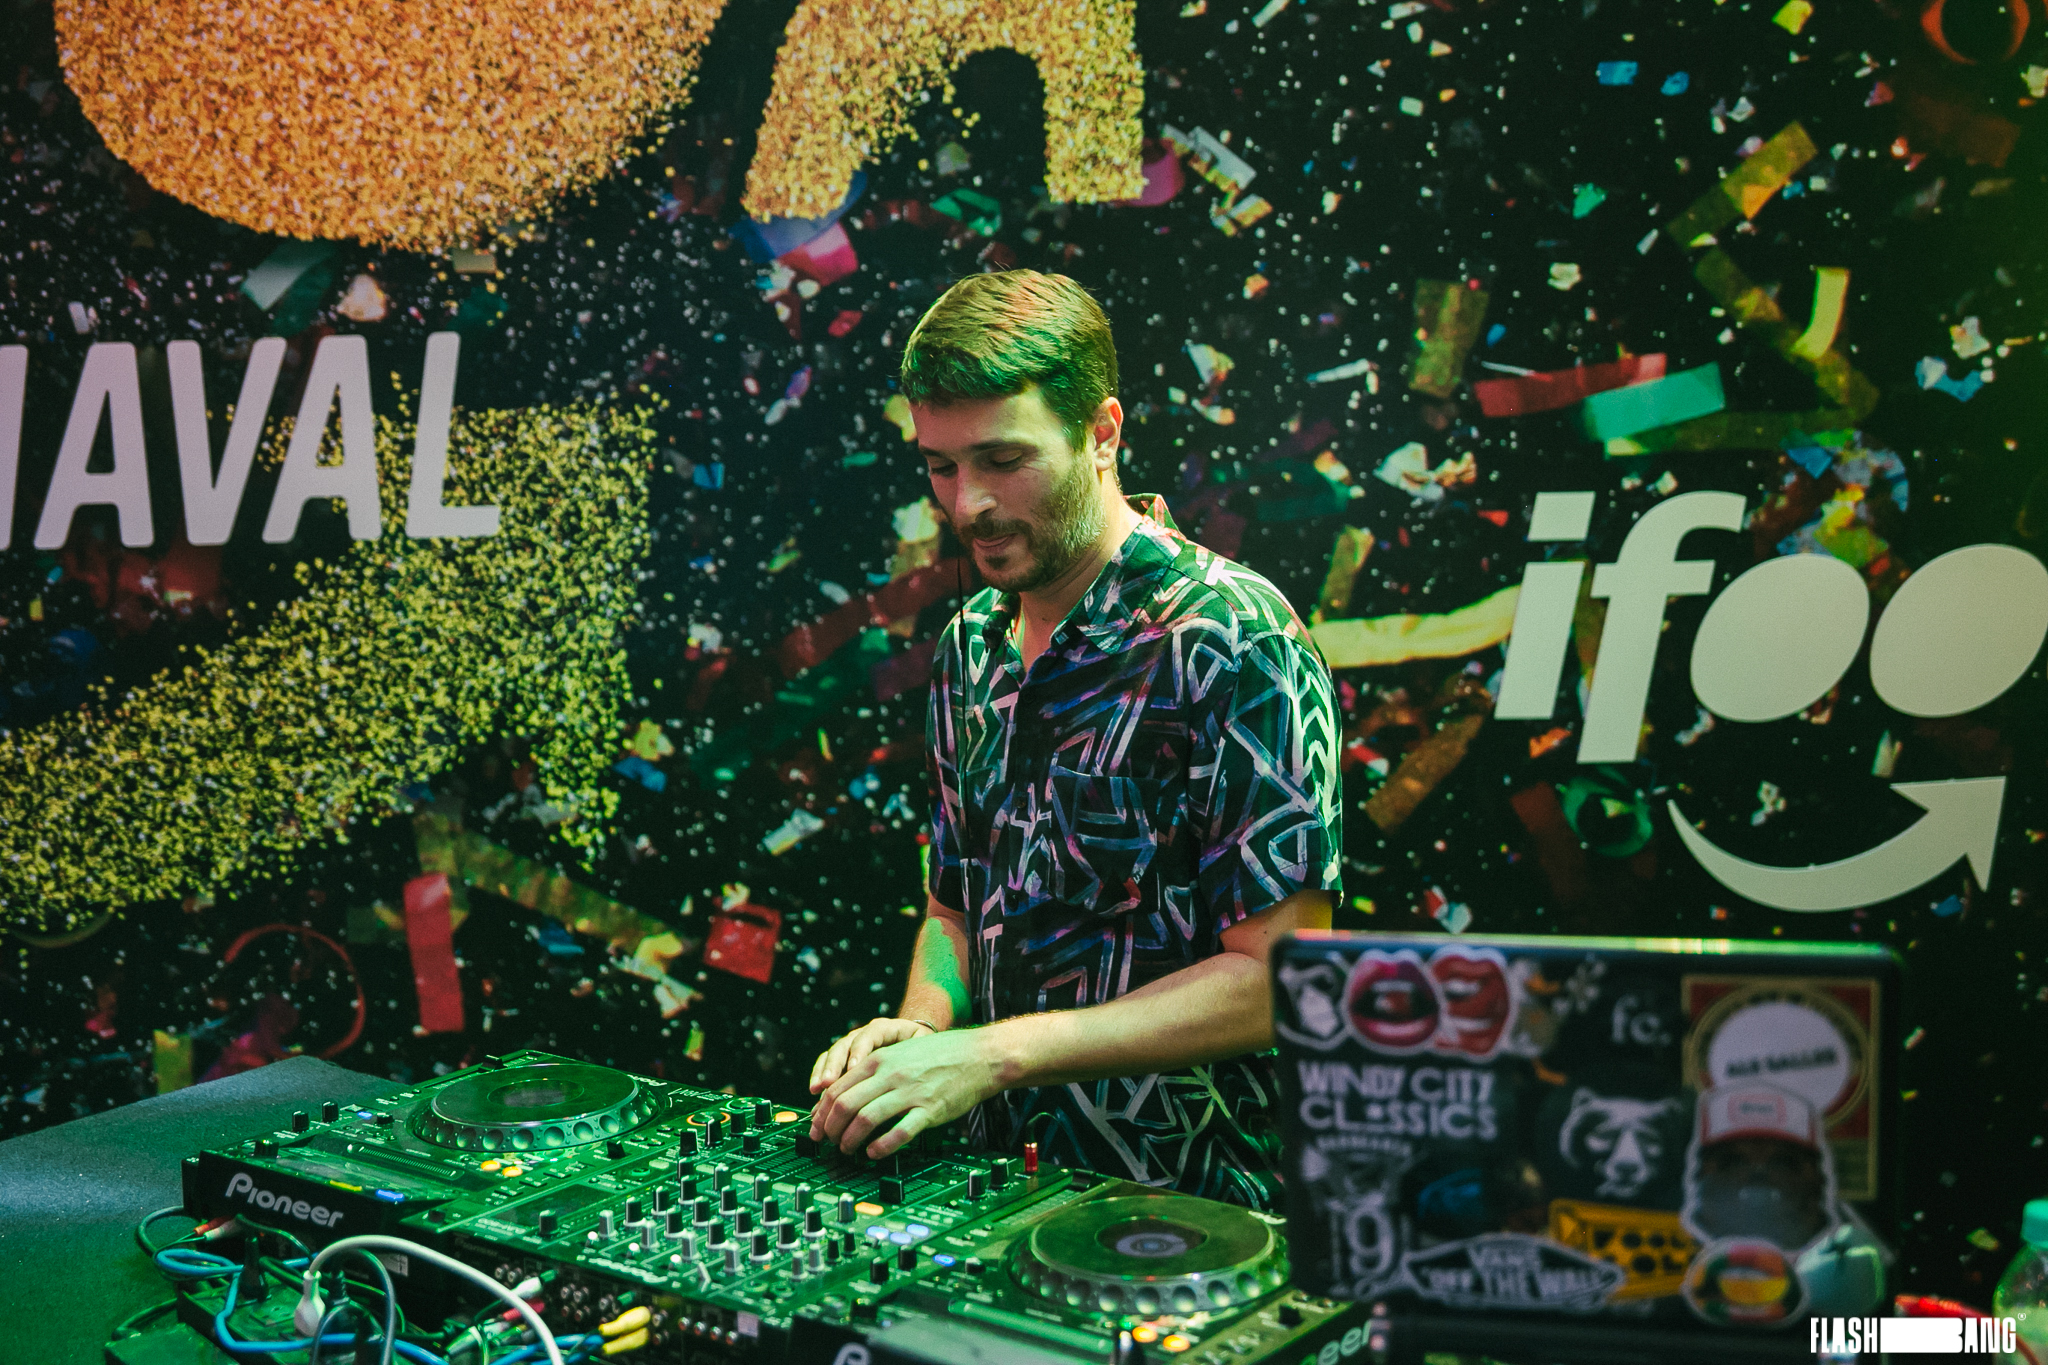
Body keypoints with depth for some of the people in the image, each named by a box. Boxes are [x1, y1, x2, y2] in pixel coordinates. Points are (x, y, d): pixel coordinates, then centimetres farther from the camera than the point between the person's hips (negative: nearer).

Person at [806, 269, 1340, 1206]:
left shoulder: (1234, 643, -13)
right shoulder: (970, 645, 10)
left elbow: (1277, 977, -16)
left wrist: (994, 1053, -19)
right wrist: (920, 1025, -1)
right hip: (1000, 1184, 5)